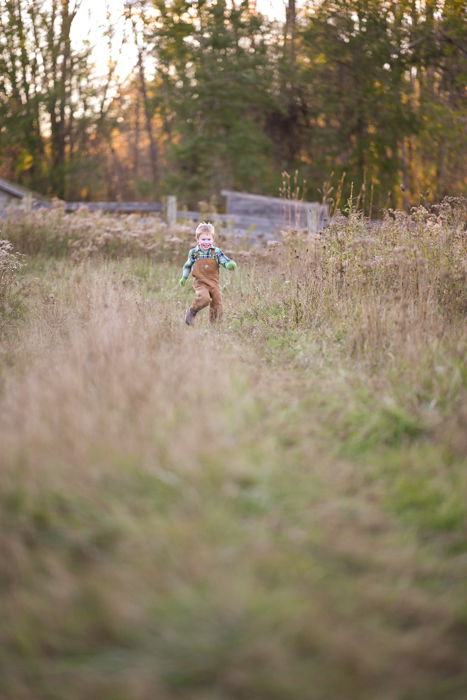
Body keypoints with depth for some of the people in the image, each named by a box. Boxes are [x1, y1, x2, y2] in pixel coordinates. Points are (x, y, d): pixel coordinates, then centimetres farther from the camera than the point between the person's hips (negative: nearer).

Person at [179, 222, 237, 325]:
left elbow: (225, 261, -8)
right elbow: (188, 265, 16)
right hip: (200, 282, -3)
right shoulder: (193, 252, 0)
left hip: (213, 283, 3)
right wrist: (184, 277, 16)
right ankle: (192, 311, -4)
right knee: (204, 298, -29)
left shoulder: (216, 252, -2)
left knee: (217, 304, 4)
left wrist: (230, 264, -30)